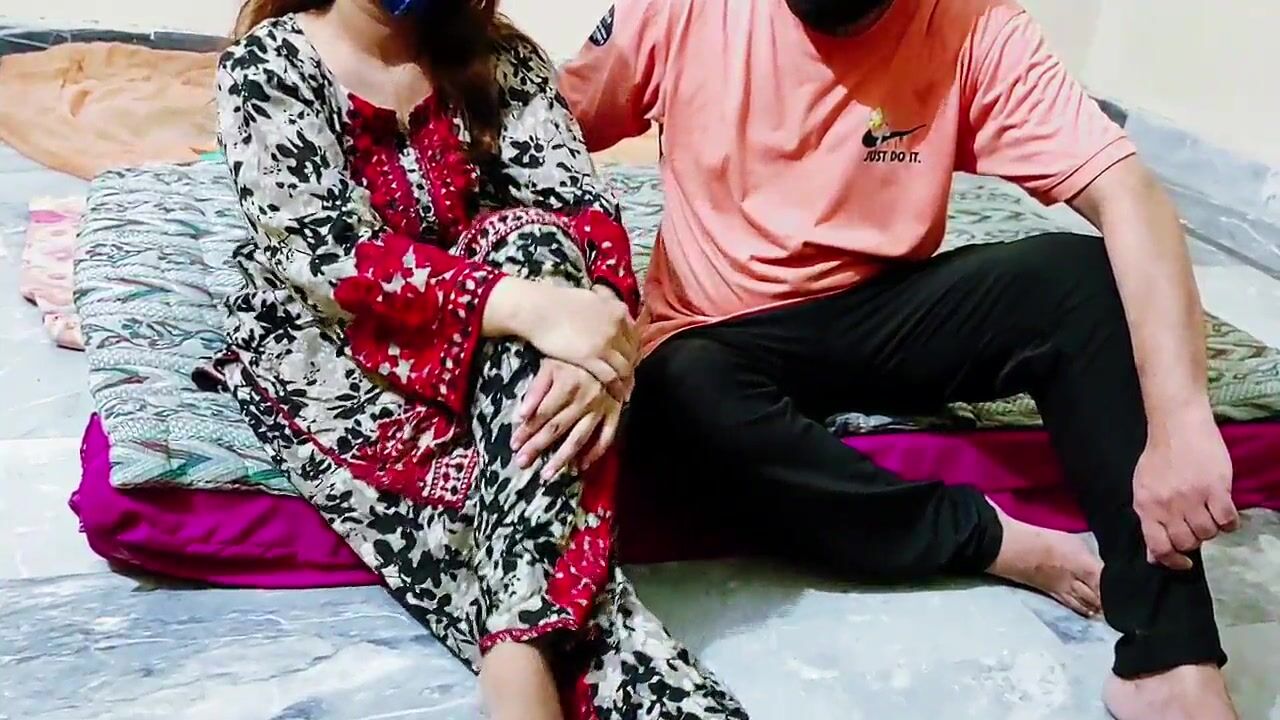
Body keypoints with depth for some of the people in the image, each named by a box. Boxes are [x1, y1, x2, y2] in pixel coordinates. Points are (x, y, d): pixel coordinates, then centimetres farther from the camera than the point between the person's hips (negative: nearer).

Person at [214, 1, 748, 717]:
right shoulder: (268, 65, -9)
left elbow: (582, 202, -11)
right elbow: (330, 255, -22)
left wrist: (602, 323, -34)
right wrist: (530, 307, -37)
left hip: (477, 355, 2)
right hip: (319, 350, -2)